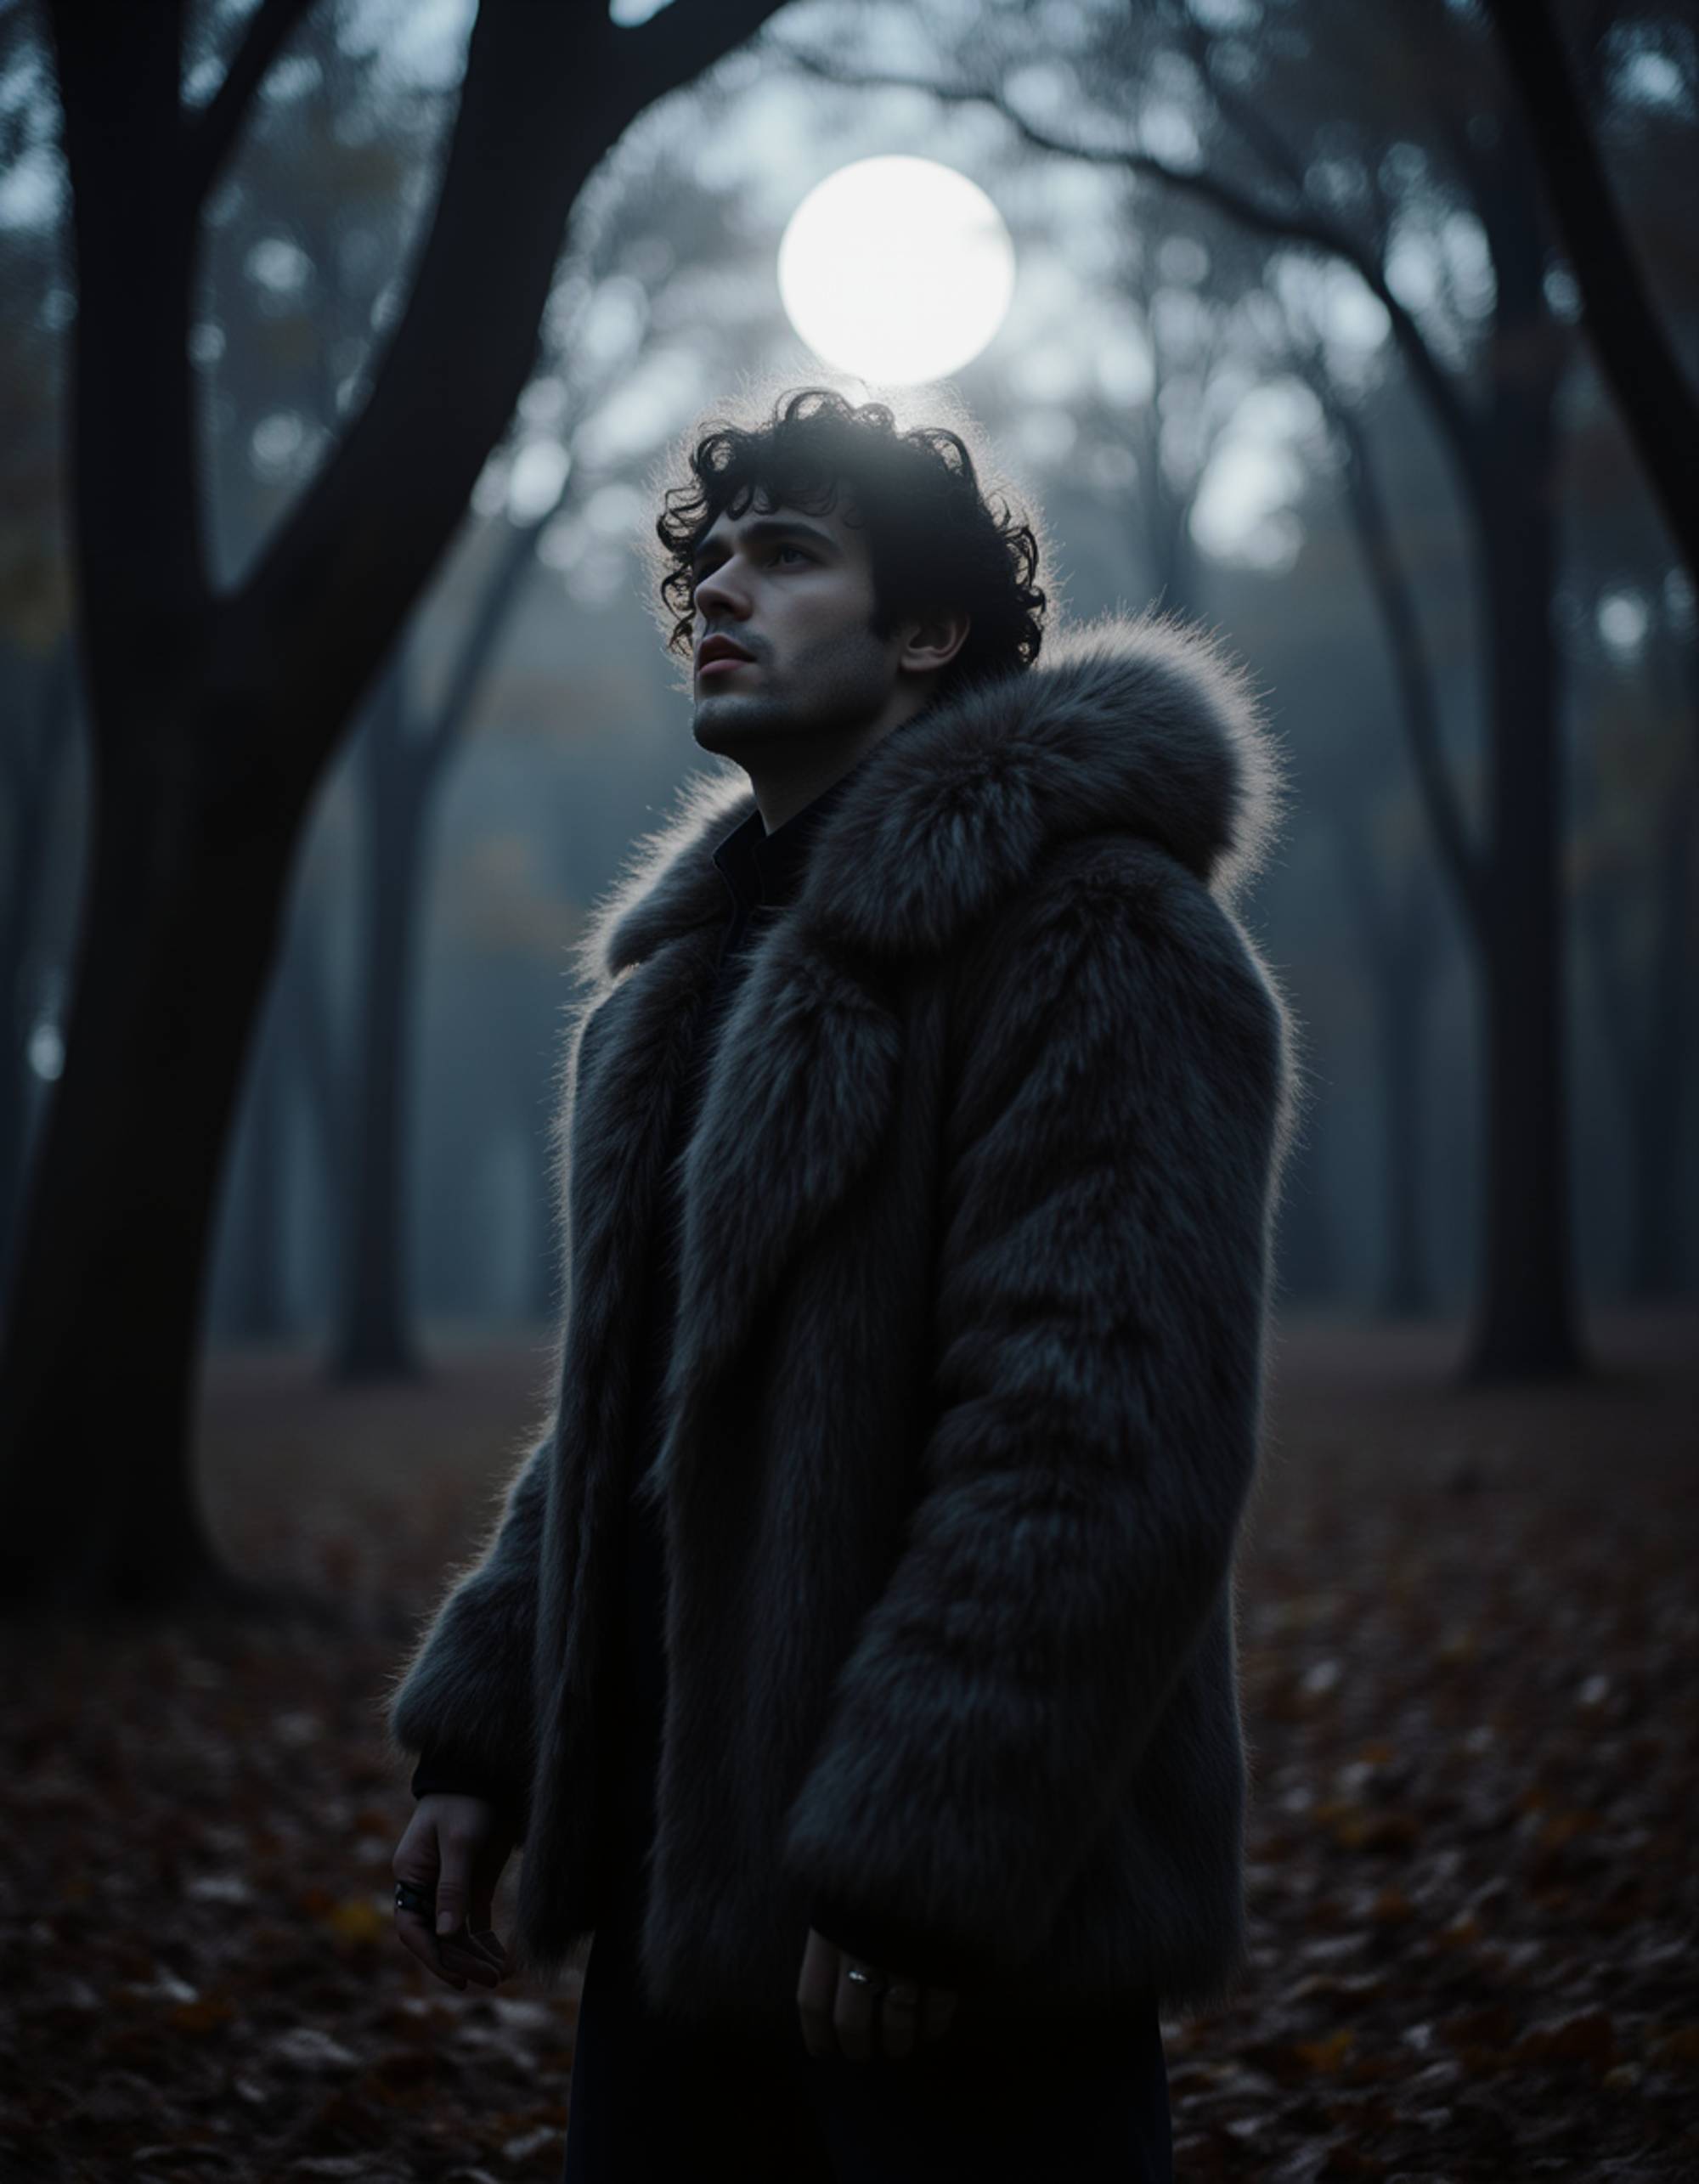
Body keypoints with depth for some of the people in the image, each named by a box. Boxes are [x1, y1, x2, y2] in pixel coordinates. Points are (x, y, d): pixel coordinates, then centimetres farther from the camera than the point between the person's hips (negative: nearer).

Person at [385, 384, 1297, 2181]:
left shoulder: (1095, 927, -12)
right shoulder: (710, 950, 16)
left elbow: (1107, 1447, -20)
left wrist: (919, 1860, -23)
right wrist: (481, 1740, 11)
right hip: (684, 1863, 8)